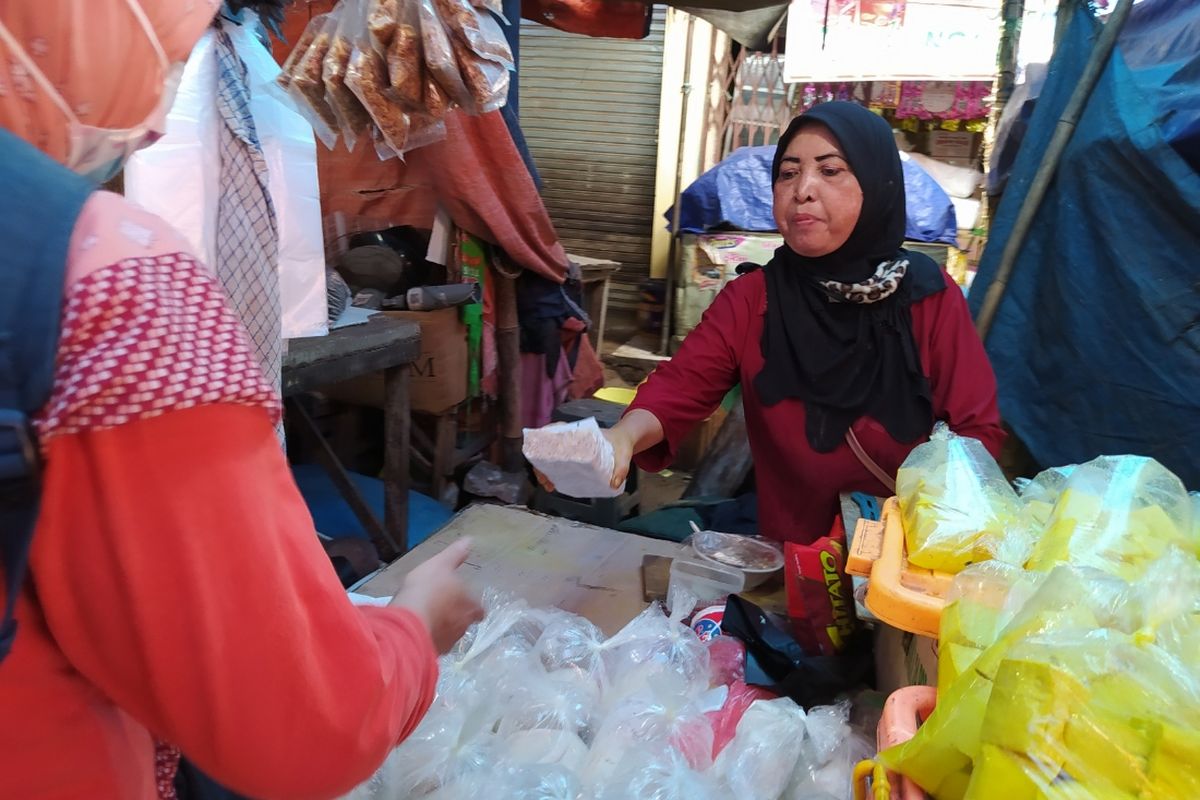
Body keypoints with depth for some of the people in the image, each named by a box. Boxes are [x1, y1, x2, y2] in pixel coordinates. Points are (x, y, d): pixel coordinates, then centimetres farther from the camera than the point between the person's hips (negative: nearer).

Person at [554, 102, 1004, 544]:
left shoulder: (932, 297, -1)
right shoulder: (748, 299, 1)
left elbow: (978, 431, -1)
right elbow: (682, 385, -12)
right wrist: (625, 435, -32)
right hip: (790, 555, 1)